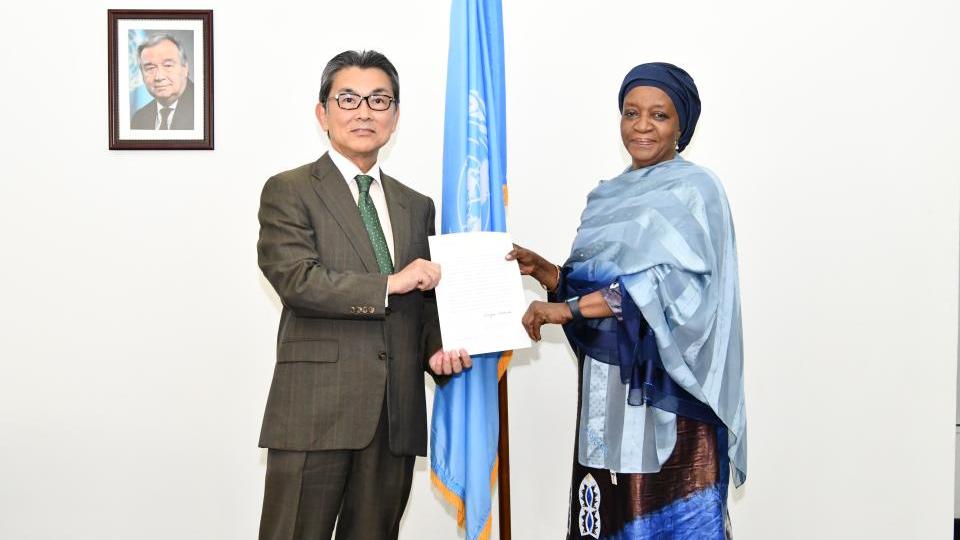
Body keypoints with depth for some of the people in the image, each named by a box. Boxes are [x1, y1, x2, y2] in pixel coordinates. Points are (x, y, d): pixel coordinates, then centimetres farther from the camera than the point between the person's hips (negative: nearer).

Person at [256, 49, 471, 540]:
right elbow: (295, 280, -13)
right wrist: (389, 283, -11)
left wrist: (436, 349, 0)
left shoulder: (416, 206, 19)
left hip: (396, 418, 5)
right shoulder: (289, 192, 2)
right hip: (315, 411, -5)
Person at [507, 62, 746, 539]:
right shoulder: (609, 196, 15)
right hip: (607, 389, 6)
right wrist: (540, 270, -1)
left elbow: (672, 284, -20)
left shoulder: (693, 191, -7)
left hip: (665, 390, -6)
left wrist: (564, 309, -21)